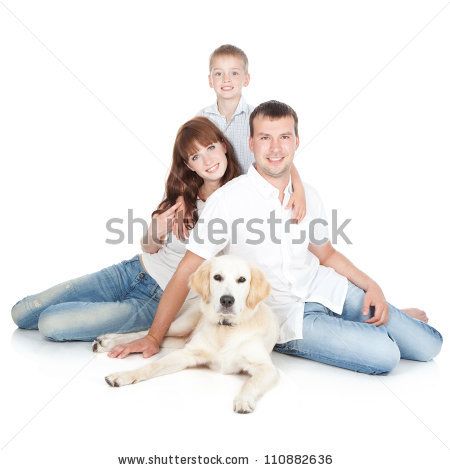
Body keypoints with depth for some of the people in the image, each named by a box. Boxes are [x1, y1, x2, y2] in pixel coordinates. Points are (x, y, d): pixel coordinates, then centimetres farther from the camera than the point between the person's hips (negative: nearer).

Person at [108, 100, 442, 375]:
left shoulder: (308, 197, 1)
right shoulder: (228, 200, -16)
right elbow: (186, 273, -14)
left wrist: (372, 287, 1)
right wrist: (154, 338, -15)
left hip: (322, 288, 5)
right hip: (283, 315, -4)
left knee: (428, 346, 0)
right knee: (384, 356, -20)